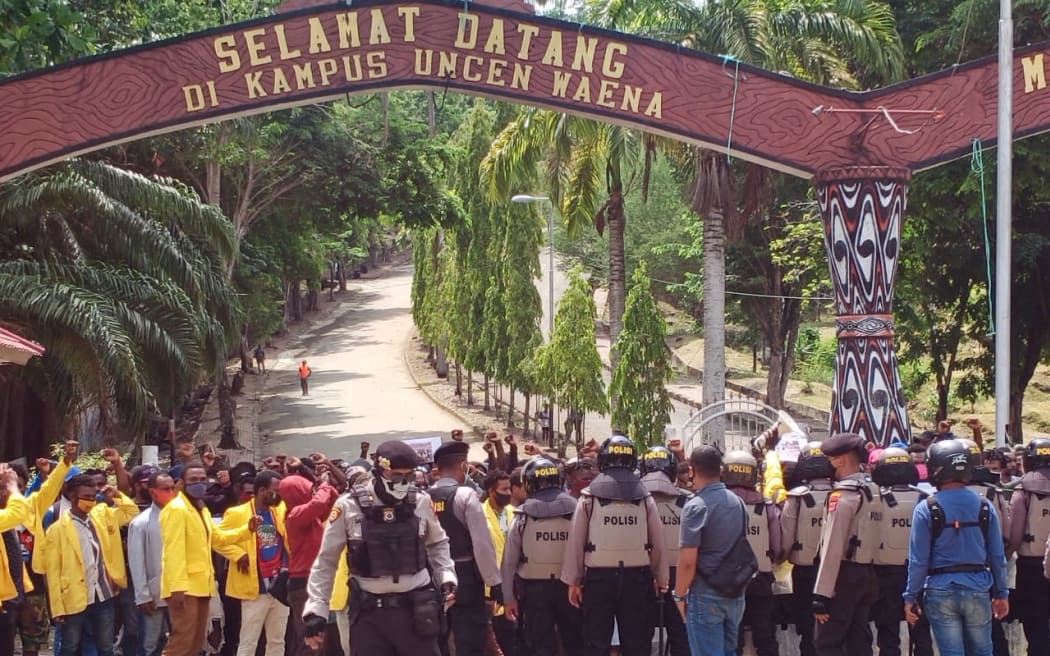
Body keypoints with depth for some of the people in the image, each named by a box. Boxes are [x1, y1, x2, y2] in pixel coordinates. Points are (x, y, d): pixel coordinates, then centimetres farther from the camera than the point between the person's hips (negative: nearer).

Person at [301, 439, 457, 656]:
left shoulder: (421, 502, 0)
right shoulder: (348, 506, -7)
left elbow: (437, 543, 20)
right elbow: (326, 560, 1)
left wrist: (447, 578, 5)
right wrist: (316, 609, -2)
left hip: (416, 608, 2)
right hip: (370, 612, -2)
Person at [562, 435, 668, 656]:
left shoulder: (589, 497, -1)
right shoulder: (644, 498, 3)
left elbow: (576, 541, -2)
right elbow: (658, 543, 2)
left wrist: (573, 580, 6)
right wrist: (661, 579, 13)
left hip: (599, 576, -1)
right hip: (637, 576, 1)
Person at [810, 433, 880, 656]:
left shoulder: (842, 495, -15)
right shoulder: (870, 492, 11)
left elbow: (832, 549, -19)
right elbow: (871, 539, 11)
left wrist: (821, 594, -19)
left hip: (844, 578, -9)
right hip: (867, 574, 9)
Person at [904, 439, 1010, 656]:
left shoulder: (927, 509, -8)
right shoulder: (984, 507, 1)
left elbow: (918, 560, -7)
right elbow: (997, 556, 4)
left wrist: (911, 597, 0)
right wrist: (1001, 593, 13)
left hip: (941, 591, -2)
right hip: (978, 589, 2)